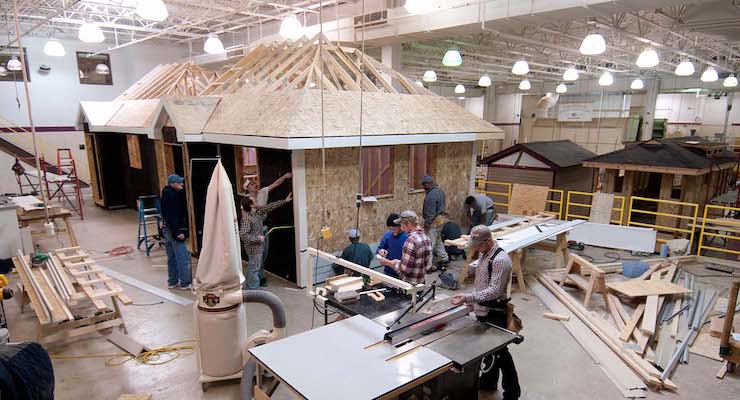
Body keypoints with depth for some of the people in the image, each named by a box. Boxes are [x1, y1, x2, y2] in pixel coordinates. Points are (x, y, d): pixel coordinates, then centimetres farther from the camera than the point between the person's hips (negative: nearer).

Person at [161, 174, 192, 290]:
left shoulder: (167, 194, 14)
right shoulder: (172, 195, -17)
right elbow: (172, 216, -23)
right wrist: (177, 232, -24)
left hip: (167, 229, 10)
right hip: (174, 230, -10)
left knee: (172, 258, 16)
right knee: (183, 257, -4)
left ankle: (172, 282, 24)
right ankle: (185, 283, 0)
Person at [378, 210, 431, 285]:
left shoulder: (411, 240, -22)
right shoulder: (427, 239, 6)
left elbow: (404, 269, -23)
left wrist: (388, 263, -9)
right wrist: (400, 262, 13)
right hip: (421, 284, 8)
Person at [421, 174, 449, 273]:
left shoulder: (431, 196, -23)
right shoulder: (439, 190, 7)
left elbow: (430, 213, -24)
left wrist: (426, 225, -18)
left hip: (434, 221, -10)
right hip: (440, 218, 10)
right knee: (438, 241, 25)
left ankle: (427, 267, -2)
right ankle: (444, 259, 38)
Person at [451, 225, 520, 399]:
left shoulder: (500, 259, -24)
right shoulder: (484, 254, 6)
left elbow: (494, 291, -28)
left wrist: (468, 297, -33)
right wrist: (472, 300, 18)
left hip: (495, 313, -9)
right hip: (482, 311, 9)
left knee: (500, 352, 3)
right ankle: (489, 381, 40)